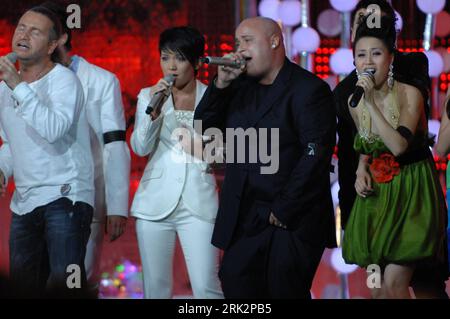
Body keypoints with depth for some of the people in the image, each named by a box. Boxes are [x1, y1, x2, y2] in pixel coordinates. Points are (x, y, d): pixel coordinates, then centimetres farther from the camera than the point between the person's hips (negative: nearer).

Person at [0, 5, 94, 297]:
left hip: (65, 197, -7)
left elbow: (54, 130, -26)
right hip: (24, 202, 7)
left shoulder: (63, 80, -8)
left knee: (63, 282, -22)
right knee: (24, 285, 10)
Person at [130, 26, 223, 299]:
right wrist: (153, 111, -17)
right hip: (156, 202, 2)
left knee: (206, 287, -11)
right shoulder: (149, 96, 7)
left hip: (198, 203, -2)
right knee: (156, 287, 5)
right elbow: (141, 148, -4)